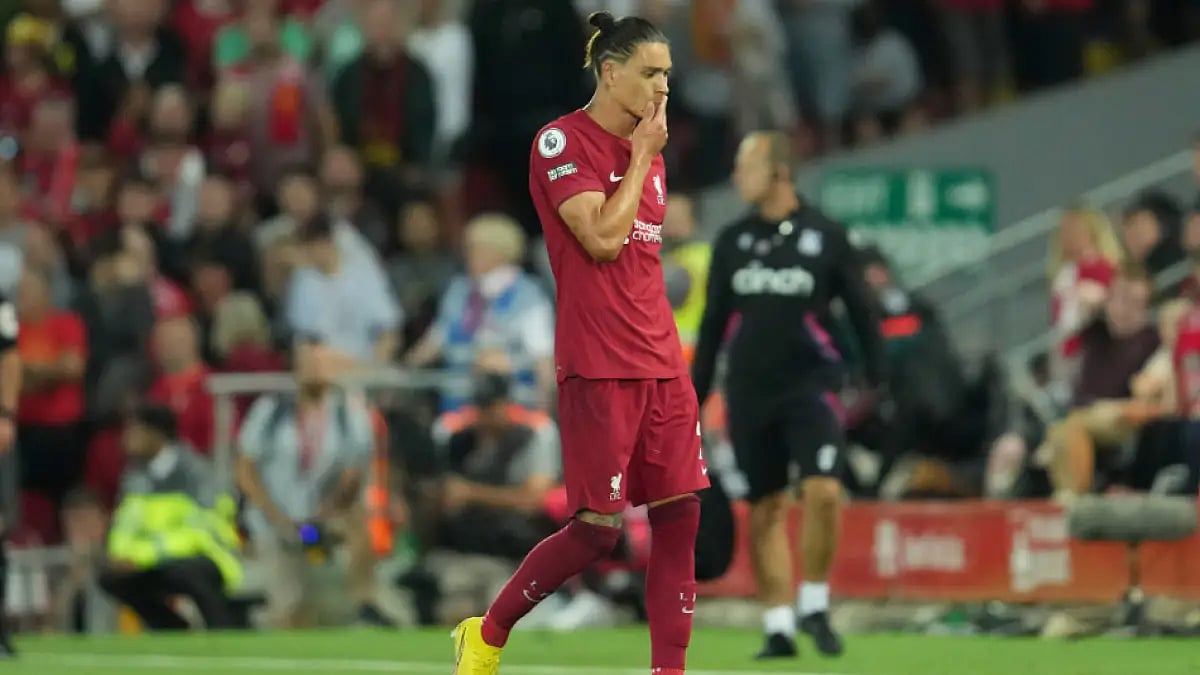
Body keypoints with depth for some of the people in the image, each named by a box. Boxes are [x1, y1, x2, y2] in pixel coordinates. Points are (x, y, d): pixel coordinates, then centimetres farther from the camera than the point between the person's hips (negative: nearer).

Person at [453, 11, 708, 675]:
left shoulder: (649, 154, 15)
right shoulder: (561, 142, -9)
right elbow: (602, 237, -18)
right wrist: (641, 157, -9)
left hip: (660, 364, 8)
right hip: (597, 368, -8)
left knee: (679, 515, 0)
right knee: (598, 528, -6)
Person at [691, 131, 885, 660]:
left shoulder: (825, 237, -1)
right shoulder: (732, 242, 8)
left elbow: (862, 313, 4)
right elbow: (713, 324, 14)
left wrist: (877, 382, 0)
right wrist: (694, 396, 12)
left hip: (809, 385, -3)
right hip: (749, 392, 3)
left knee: (822, 492, -19)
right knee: (765, 508, 3)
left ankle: (814, 606, -1)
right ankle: (778, 626, 9)